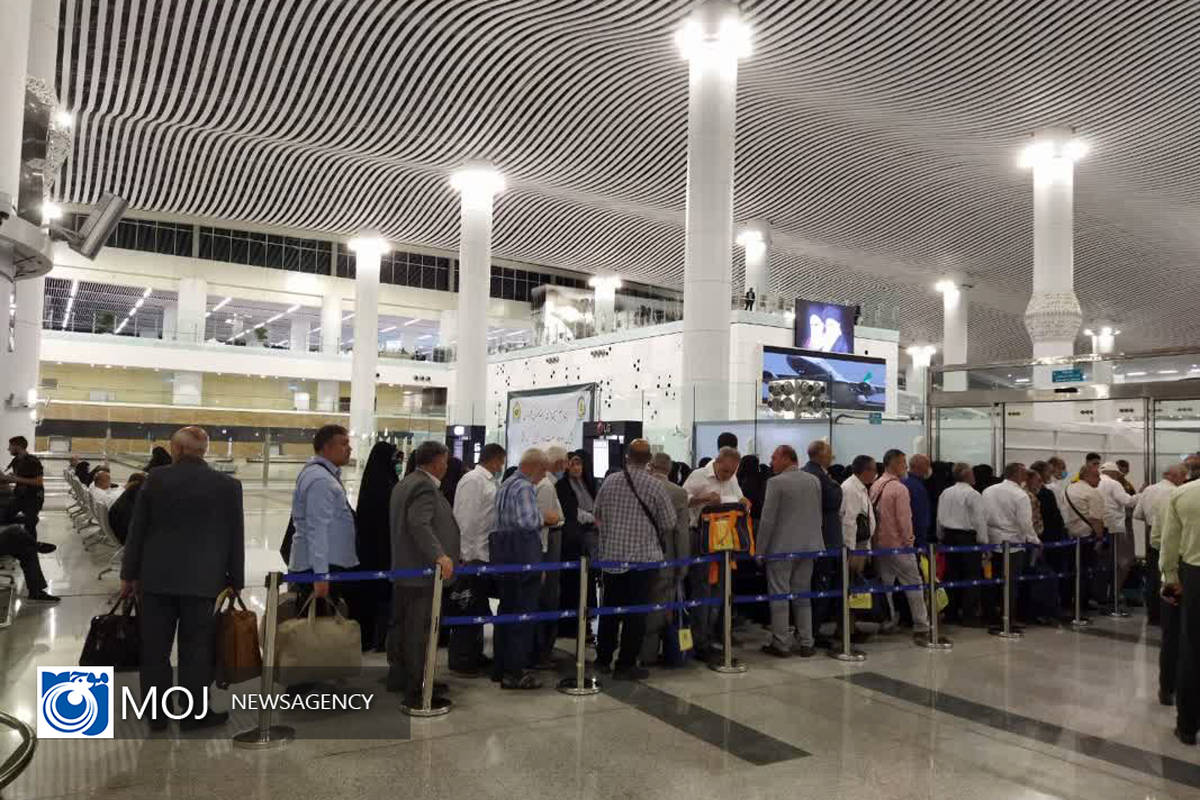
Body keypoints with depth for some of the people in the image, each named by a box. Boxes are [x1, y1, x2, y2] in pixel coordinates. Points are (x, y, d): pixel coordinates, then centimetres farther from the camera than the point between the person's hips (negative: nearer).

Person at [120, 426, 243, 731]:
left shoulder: (156, 479, 0)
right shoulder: (228, 485, -3)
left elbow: (137, 530, 4)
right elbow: (236, 538, 1)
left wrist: (129, 574, 13)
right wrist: (235, 581, 9)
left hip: (157, 577, 2)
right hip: (203, 580, -1)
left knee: (155, 648, 10)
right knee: (196, 649, 6)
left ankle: (156, 715, 19)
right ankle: (194, 714, 13)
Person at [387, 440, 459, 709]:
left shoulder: (404, 484, 15)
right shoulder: (425, 487, -17)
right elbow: (419, 524, -30)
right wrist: (439, 555, -37)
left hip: (403, 571, 10)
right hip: (422, 572, -10)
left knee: (401, 625, 18)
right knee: (419, 631, -4)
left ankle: (397, 677, 30)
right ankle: (415, 691, 1)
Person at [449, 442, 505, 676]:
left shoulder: (492, 482, 12)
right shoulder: (473, 480, -12)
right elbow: (467, 519, -16)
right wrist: (468, 554, -17)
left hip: (487, 555, 9)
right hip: (473, 555, -9)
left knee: (478, 608, 17)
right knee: (467, 609, 0)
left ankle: (474, 655, 28)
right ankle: (460, 660, 10)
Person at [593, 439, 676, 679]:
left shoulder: (609, 481, 0)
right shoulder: (655, 485, -10)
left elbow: (598, 515, 11)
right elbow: (669, 523, -4)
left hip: (611, 554, 4)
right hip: (642, 555, -4)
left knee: (610, 608, 15)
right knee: (636, 613, 4)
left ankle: (603, 659, 24)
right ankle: (625, 665, 8)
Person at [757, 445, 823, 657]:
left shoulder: (776, 482, -12)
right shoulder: (814, 481, 6)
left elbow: (768, 519, -12)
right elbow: (819, 516, 11)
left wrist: (760, 549, -5)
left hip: (781, 547, -6)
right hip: (808, 545, 6)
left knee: (779, 596, 2)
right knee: (803, 595, 13)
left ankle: (781, 644, 6)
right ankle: (806, 643, 17)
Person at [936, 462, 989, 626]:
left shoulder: (945, 494, 7)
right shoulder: (974, 495, -12)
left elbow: (940, 519, 12)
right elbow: (980, 521, -12)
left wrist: (941, 539, 20)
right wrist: (984, 544, -6)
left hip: (949, 537, 6)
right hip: (968, 537, -6)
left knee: (952, 575, 11)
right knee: (971, 576, 0)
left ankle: (952, 613, 17)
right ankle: (968, 615, 1)